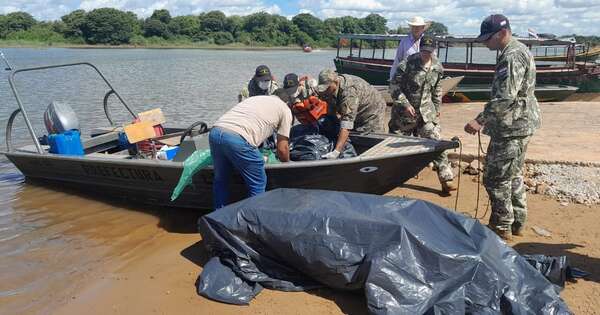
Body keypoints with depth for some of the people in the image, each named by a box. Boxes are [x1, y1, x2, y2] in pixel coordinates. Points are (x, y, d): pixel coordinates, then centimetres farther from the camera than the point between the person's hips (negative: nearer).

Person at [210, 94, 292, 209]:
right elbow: (282, 149, 12)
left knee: (220, 180, 26)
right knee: (258, 184, 12)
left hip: (214, 132, 7)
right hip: (238, 139, -7)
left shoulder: (255, 98, 34)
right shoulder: (285, 109, 16)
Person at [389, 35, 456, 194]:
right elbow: (396, 86, -11)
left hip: (426, 111, 3)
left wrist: (437, 108, 16)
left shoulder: (437, 66, 3)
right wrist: (405, 104, -18)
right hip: (405, 110, -3)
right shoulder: (407, 64, -13)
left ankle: (446, 179, 1)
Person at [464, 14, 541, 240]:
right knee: (513, 175, 19)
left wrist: (480, 120, -31)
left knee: (496, 178, -2)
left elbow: (505, 98, -29)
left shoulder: (512, 57, -19)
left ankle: (502, 227, 8)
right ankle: (517, 223, 29)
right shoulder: (519, 50, 14)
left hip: (511, 129, -11)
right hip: (521, 125, 11)